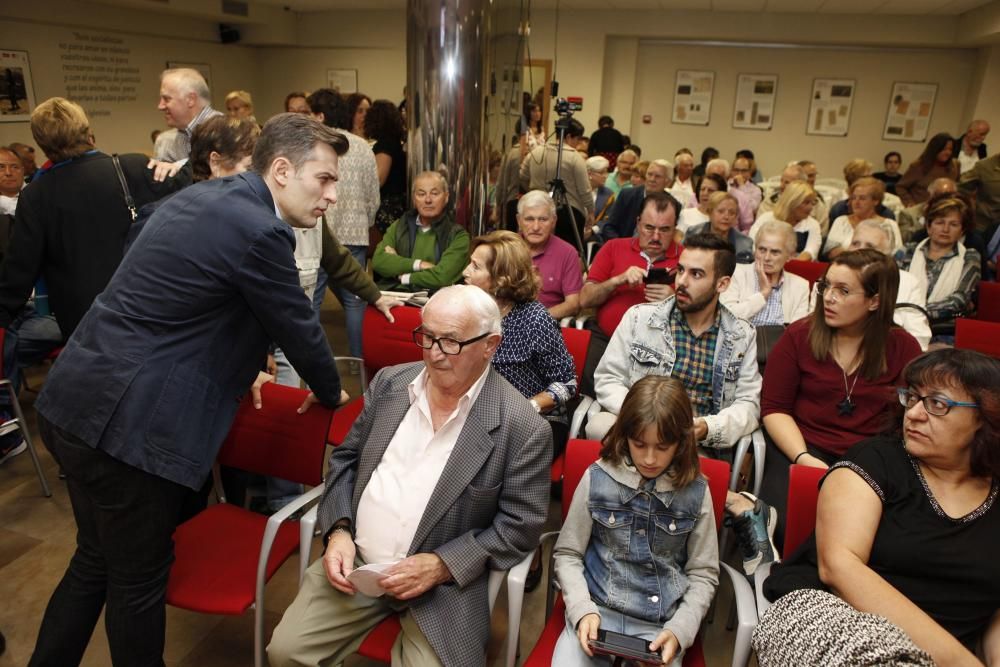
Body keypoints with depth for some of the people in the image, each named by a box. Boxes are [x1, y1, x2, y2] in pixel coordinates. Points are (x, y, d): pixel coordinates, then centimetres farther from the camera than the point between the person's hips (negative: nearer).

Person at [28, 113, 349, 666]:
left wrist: (241, 364, 27)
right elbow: (299, 329, -7)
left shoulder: (203, 196, 11)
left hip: (77, 402, 10)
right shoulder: (260, 231, -19)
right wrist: (330, 393, 11)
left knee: (98, 559, 25)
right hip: (127, 422, -10)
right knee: (140, 578, 12)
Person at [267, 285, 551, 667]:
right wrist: (338, 531, -6)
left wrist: (441, 565, -17)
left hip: (444, 582, -3)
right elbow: (346, 459, 9)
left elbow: (520, 526, -10)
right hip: (355, 562, 3)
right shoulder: (389, 383, 0)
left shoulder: (523, 428, -15)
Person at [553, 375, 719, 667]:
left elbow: (703, 574, 6)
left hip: (660, 625, 1)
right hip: (596, 610, 0)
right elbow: (567, 554, 3)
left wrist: (678, 630, -7)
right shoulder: (597, 478, -4)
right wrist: (582, 609, -10)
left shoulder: (695, 492, -2)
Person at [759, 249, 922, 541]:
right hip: (801, 448, -1)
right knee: (784, 525, -28)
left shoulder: (903, 348, 8)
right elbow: (774, 407, 3)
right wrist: (803, 457, -12)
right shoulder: (799, 335, 5)